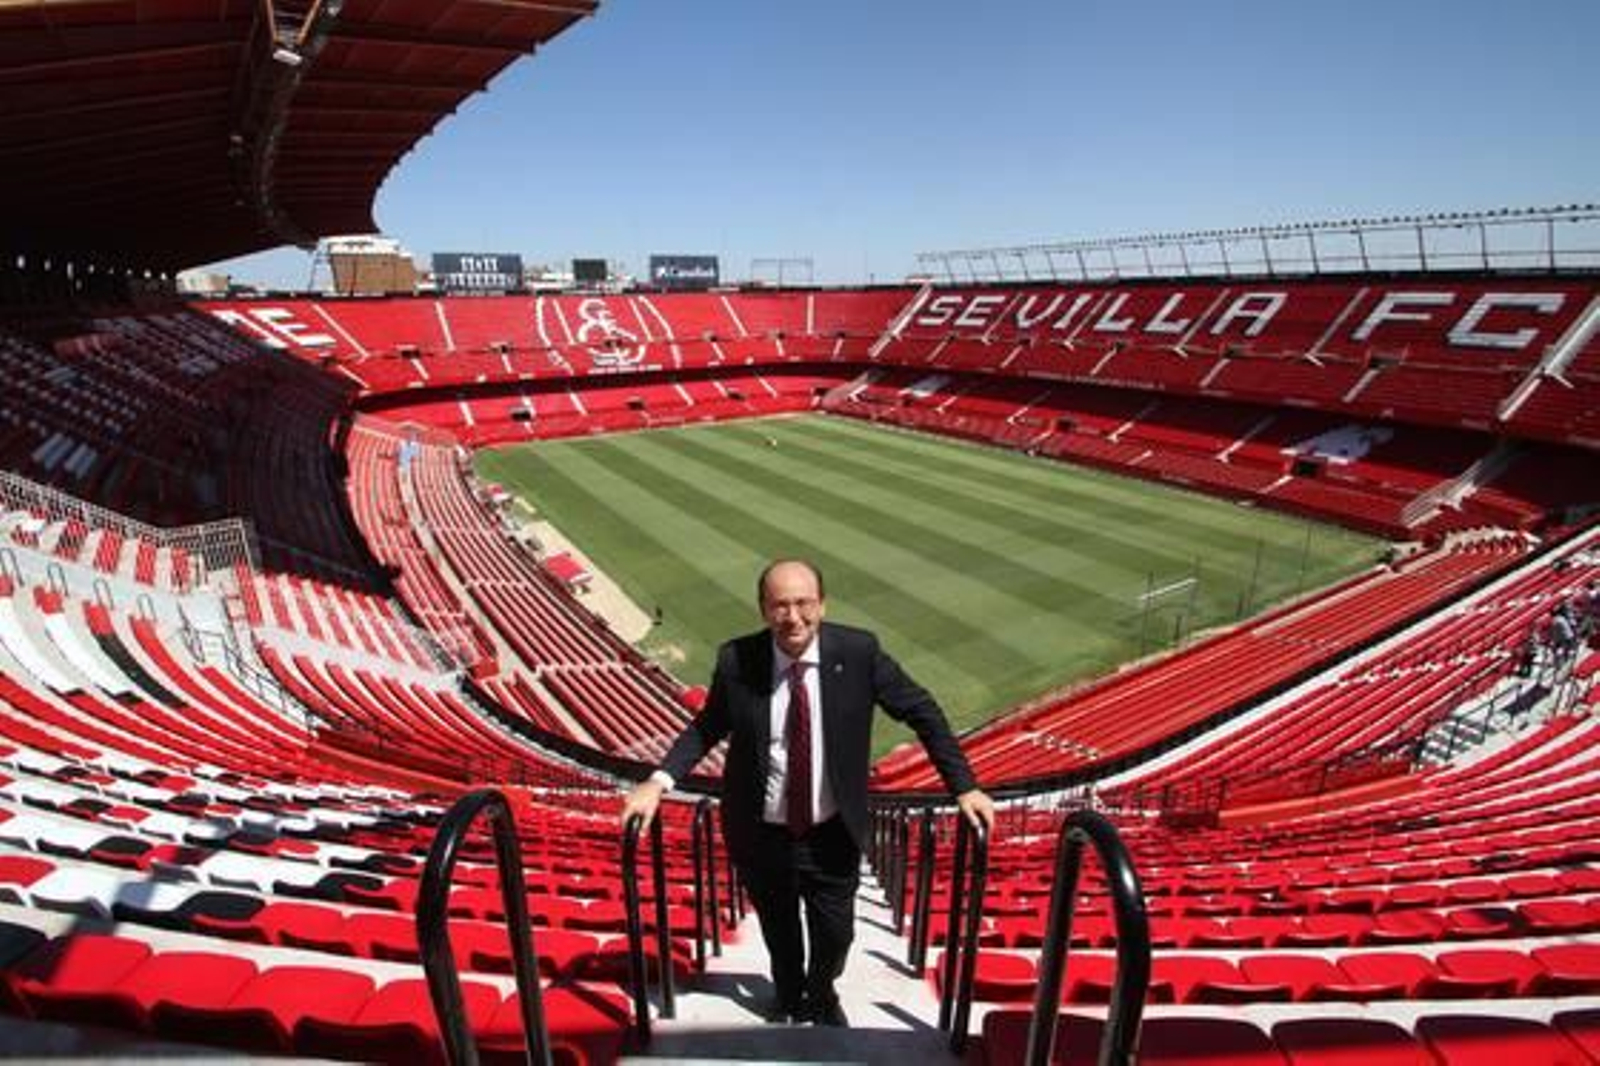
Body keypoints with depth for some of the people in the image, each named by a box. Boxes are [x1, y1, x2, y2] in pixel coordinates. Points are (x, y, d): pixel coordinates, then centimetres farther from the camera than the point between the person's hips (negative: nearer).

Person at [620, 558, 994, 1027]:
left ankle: (821, 996, 55)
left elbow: (923, 712, -7)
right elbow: (707, 726, -1)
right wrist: (659, 780, -13)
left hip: (832, 834, 0)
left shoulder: (858, 651, -18)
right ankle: (787, 997, 58)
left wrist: (964, 786, -8)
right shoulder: (736, 660, -17)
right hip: (761, 834, 0)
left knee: (835, 933, 18)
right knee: (779, 932, 23)